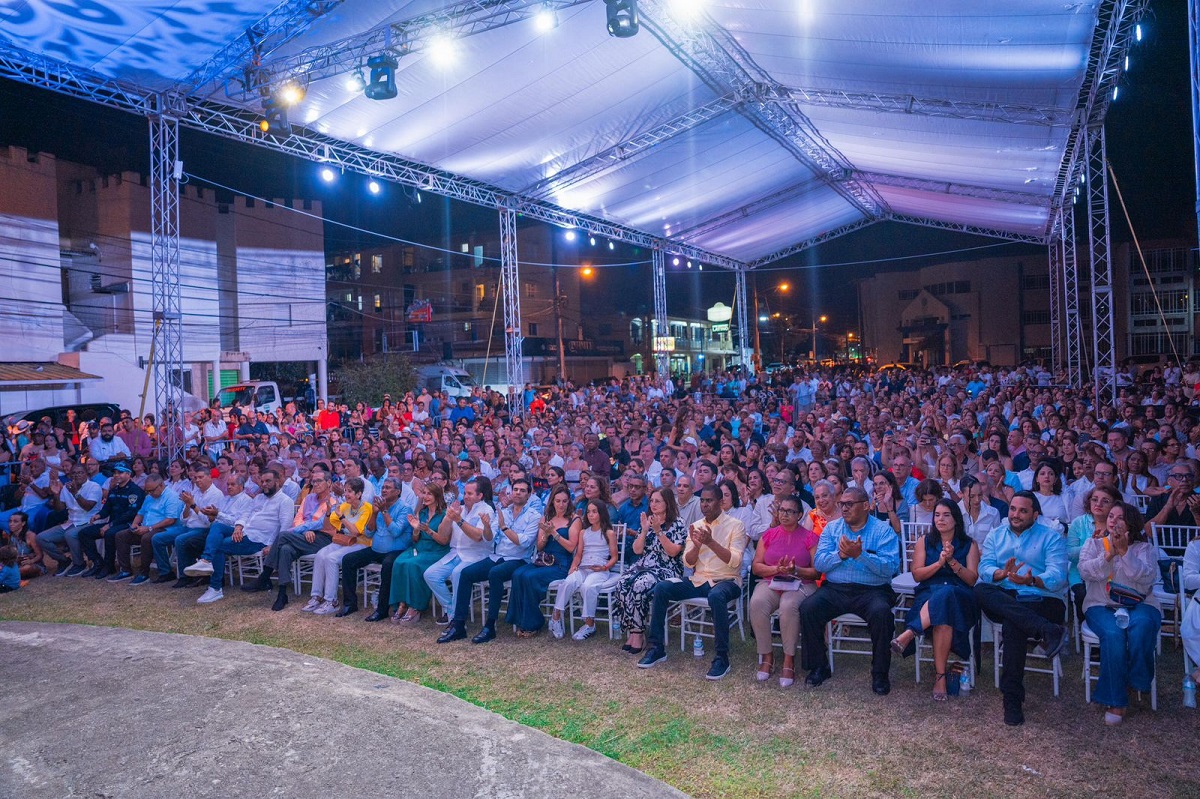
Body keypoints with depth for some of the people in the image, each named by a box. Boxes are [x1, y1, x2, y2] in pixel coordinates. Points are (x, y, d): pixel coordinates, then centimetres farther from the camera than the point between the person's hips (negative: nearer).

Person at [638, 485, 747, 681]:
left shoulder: (735, 525, -3)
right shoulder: (695, 527, 11)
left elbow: (734, 561, -15)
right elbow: (688, 563, 5)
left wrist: (711, 542, -25)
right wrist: (697, 545, -15)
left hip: (726, 581, -5)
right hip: (699, 581, 5)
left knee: (716, 596, -40)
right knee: (661, 588, -17)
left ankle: (722, 657, -26)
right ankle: (657, 648, -8)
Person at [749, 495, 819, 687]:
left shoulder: (809, 537, 4)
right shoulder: (769, 535, 12)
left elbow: (817, 571, -1)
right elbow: (756, 567, 7)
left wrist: (795, 570, -18)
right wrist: (776, 568, -11)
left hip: (800, 584, -2)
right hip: (770, 583, 3)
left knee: (789, 606, -36)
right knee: (756, 603, -30)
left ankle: (789, 659, -19)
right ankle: (766, 655, -13)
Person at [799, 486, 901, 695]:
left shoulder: (883, 531, 2)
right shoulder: (832, 528, 12)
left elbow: (890, 567, -12)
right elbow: (819, 563, 1)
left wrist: (860, 554, -22)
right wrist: (841, 554, -16)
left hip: (872, 591, -3)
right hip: (835, 589, 3)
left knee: (881, 613, -33)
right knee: (808, 608, -21)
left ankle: (880, 674, -12)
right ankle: (818, 667, -3)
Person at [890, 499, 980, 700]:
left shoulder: (969, 545, 14)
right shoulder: (924, 541, 15)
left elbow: (972, 579, 4)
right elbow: (917, 575, 7)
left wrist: (952, 561, -11)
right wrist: (939, 562, -9)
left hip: (960, 596, -1)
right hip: (928, 594, 1)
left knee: (945, 595, -40)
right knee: (944, 618, -37)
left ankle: (909, 634, -40)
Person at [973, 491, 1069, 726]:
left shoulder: (1051, 538, 9)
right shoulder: (995, 535, 20)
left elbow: (1057, 576, -7)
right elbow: (984, 568, 4)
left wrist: (1032, 580, -29)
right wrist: (1002, 573, -20)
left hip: (1042, 601, -3)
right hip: (1001, 600, 3)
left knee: (1013, 625, -36)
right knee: (980, 590, -32)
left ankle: (1012, 699, -26)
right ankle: (1047, 631, -41)